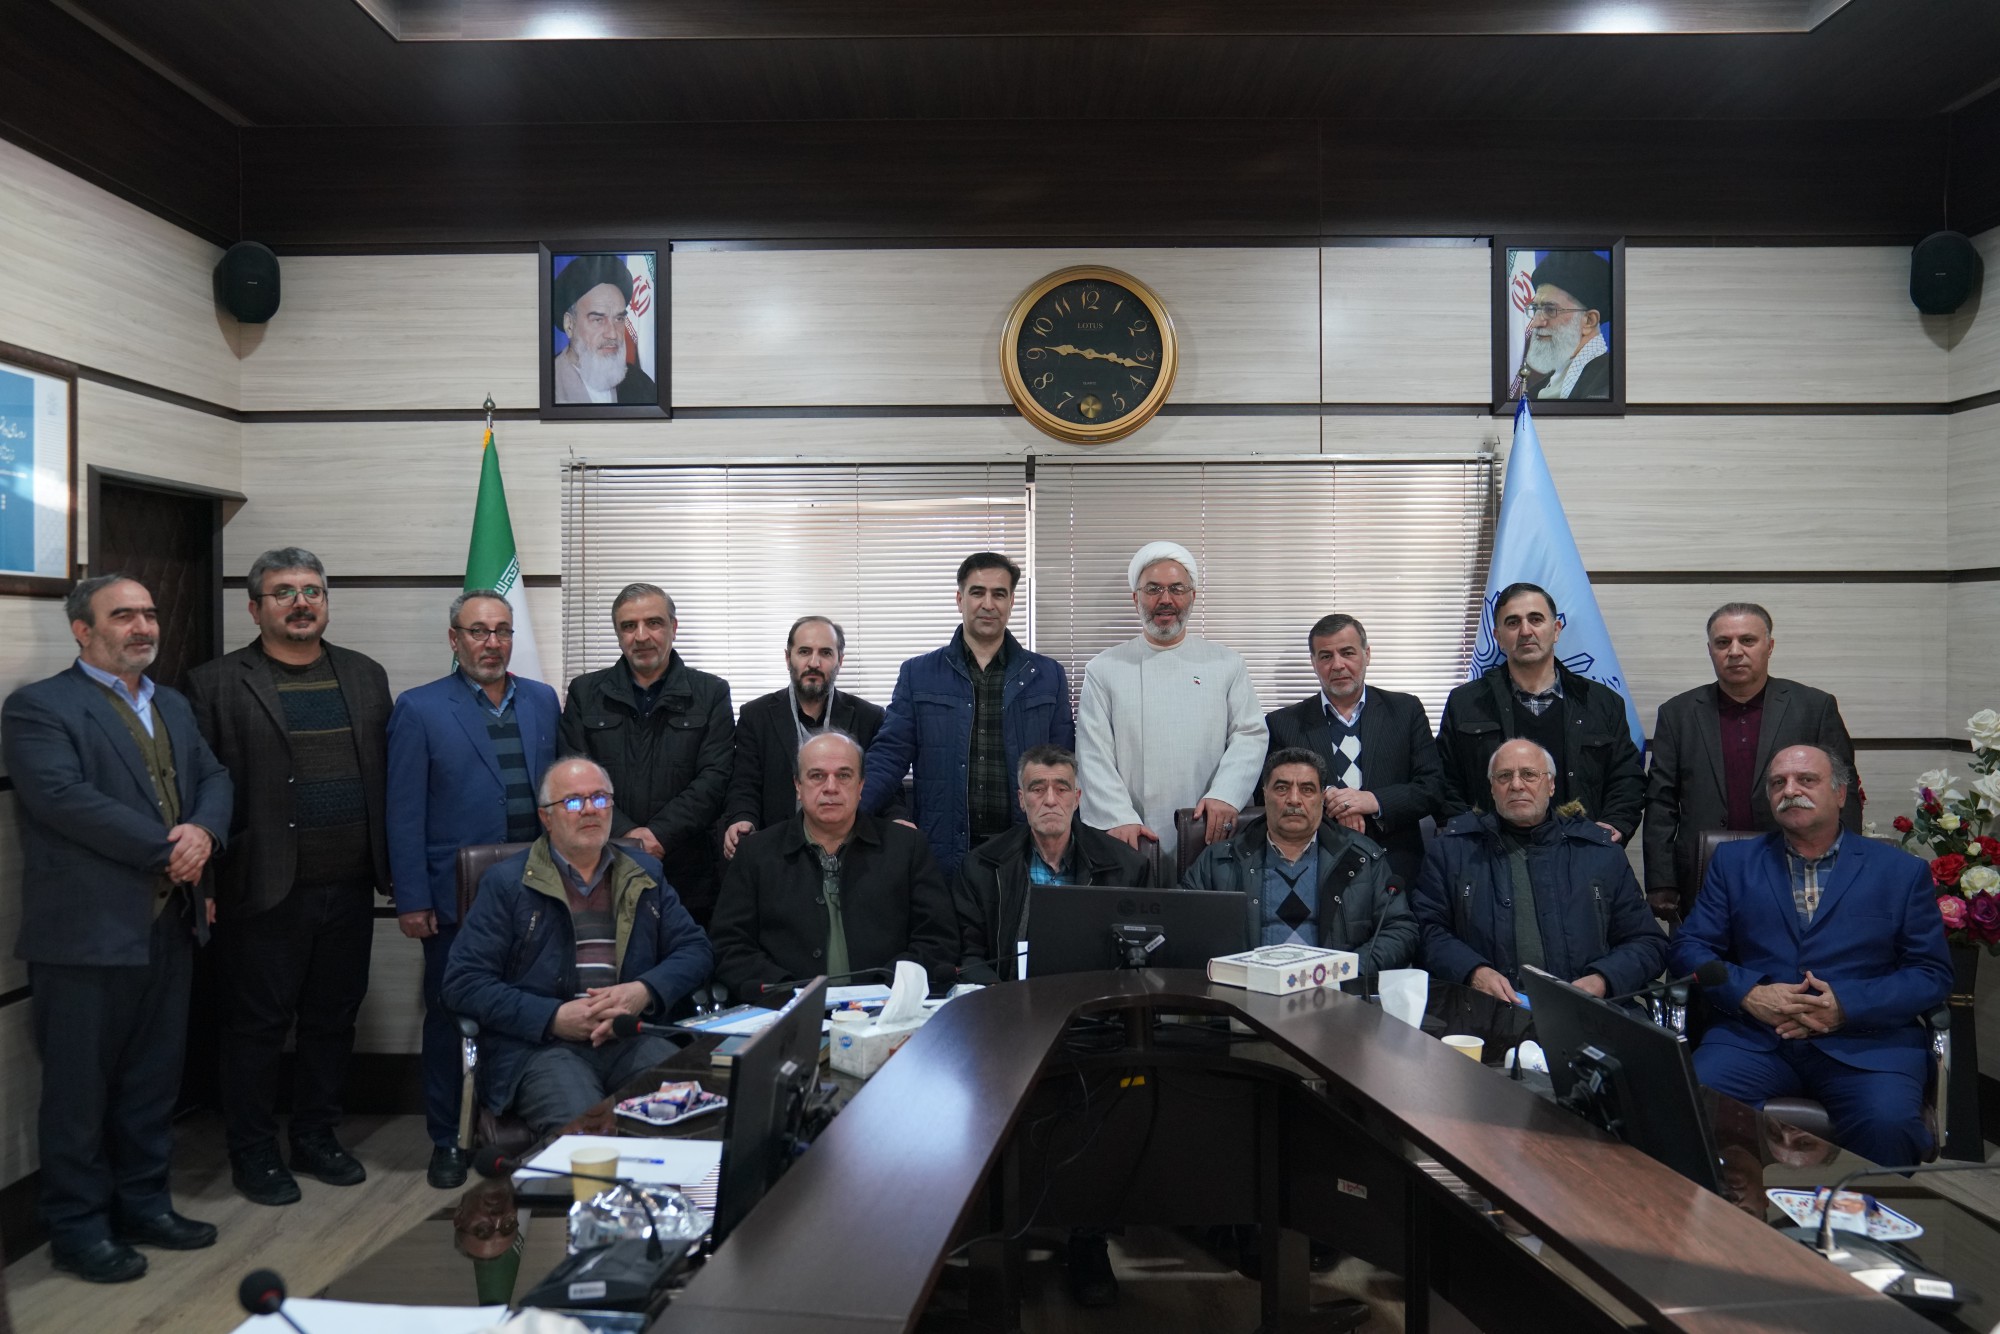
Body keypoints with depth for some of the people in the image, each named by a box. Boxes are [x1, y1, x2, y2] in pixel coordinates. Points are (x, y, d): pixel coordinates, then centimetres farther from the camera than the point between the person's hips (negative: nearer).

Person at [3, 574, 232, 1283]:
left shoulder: (173, 706, 16)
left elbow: (214, 778, 10)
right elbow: (65, 797, -20)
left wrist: (202, 832, -12)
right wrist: (167, 849, -18)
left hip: (169, 926, 7)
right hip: (88, 931, -7)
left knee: (154, 1079, 16)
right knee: (80, 1088, 6)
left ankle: (143, 1204, 30)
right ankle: (78, 1228, 20)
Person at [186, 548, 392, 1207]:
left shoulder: (365, 676, 10)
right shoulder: (215, 684, -3)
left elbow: (386, 775, 10)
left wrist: (392, 866, 6)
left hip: (349, 887, 4)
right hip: (266, 893, -4)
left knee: (333, 1018, 14)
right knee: (259, 1025, 7)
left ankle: (317, 1139, 30)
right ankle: (254, 1154, 22)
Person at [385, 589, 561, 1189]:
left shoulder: (542, 700, 9)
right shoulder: (419, 709, -2)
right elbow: (404, 814, -4)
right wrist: (411, 901, -8)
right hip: (455, 898, -3)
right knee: (448, 1019, 8)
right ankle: (447, 1140, 23)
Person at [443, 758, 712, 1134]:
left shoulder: (645, 875, 19)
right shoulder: (506, 884, 8)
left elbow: (695, 948, 15)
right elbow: (463, 983, 1)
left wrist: (645, 992, -6)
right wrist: (554, 1018, -10)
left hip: (633, 1039, 3)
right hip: (539, 1045, -3)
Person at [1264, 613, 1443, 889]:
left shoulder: (1406, 710, 12)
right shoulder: (1283, 724, 10)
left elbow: (1433, 788, 6)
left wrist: (1375, 801, -11)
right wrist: (1324, 800, -11)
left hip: (1393, 866, 1)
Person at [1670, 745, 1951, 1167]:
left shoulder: (1902, 871, 13)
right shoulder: (1733, 861, 16)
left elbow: (1932, 973, 7)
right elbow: (1689, 946, 9)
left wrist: (1847, 1006, -10)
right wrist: (1748, 993, -10)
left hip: (1866, 1041, 0)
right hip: (1753, 1036, 1)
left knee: (1887, 1123, -32)